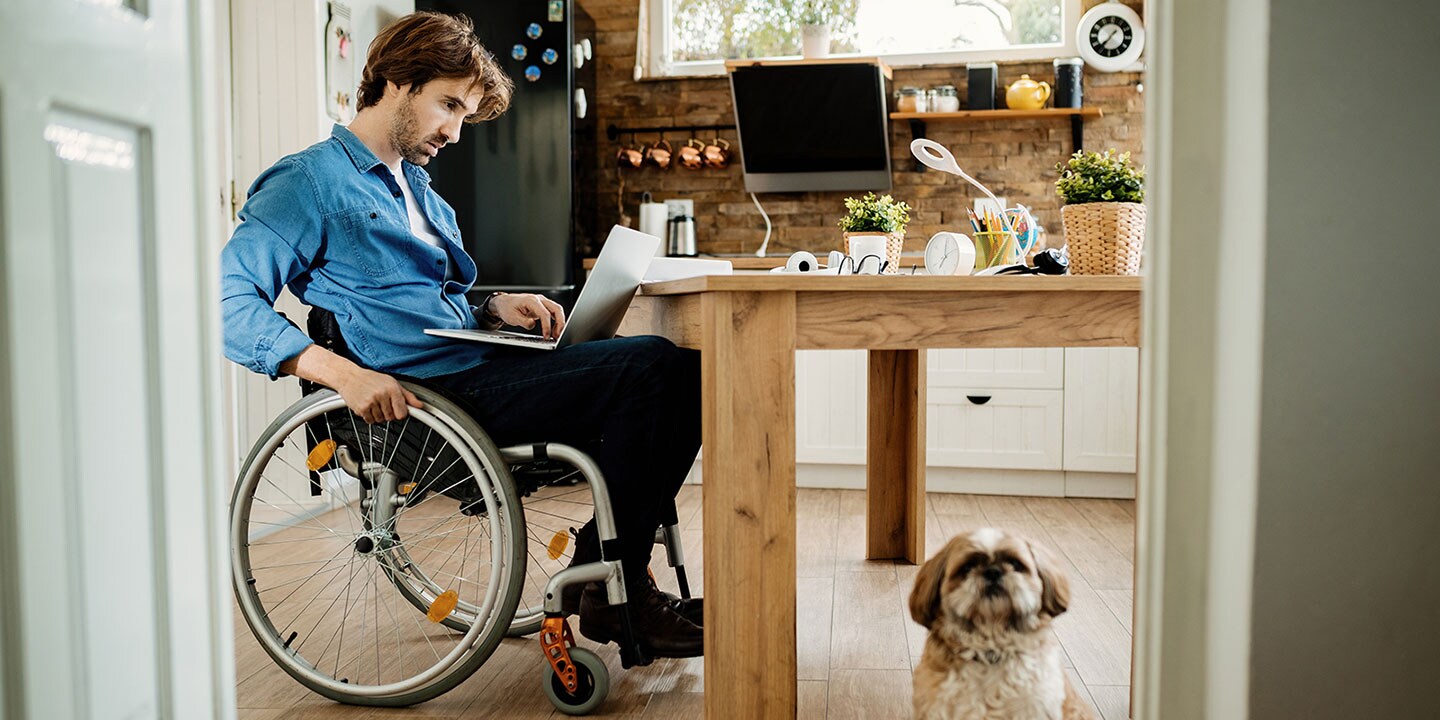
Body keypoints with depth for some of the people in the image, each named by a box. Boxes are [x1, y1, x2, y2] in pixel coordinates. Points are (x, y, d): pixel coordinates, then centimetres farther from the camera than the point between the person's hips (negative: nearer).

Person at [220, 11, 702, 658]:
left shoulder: (416, 186, 26)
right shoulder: (309, 181, -1)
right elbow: (227, 298, -13)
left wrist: (496, 309, 9)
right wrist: (338, 371, -26)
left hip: (475, 365, 9)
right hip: (428, 393, -8)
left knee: (681, 370, -6)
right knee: (653, 368, -21)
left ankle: (602, 564, -2)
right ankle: (613, 595, -11)